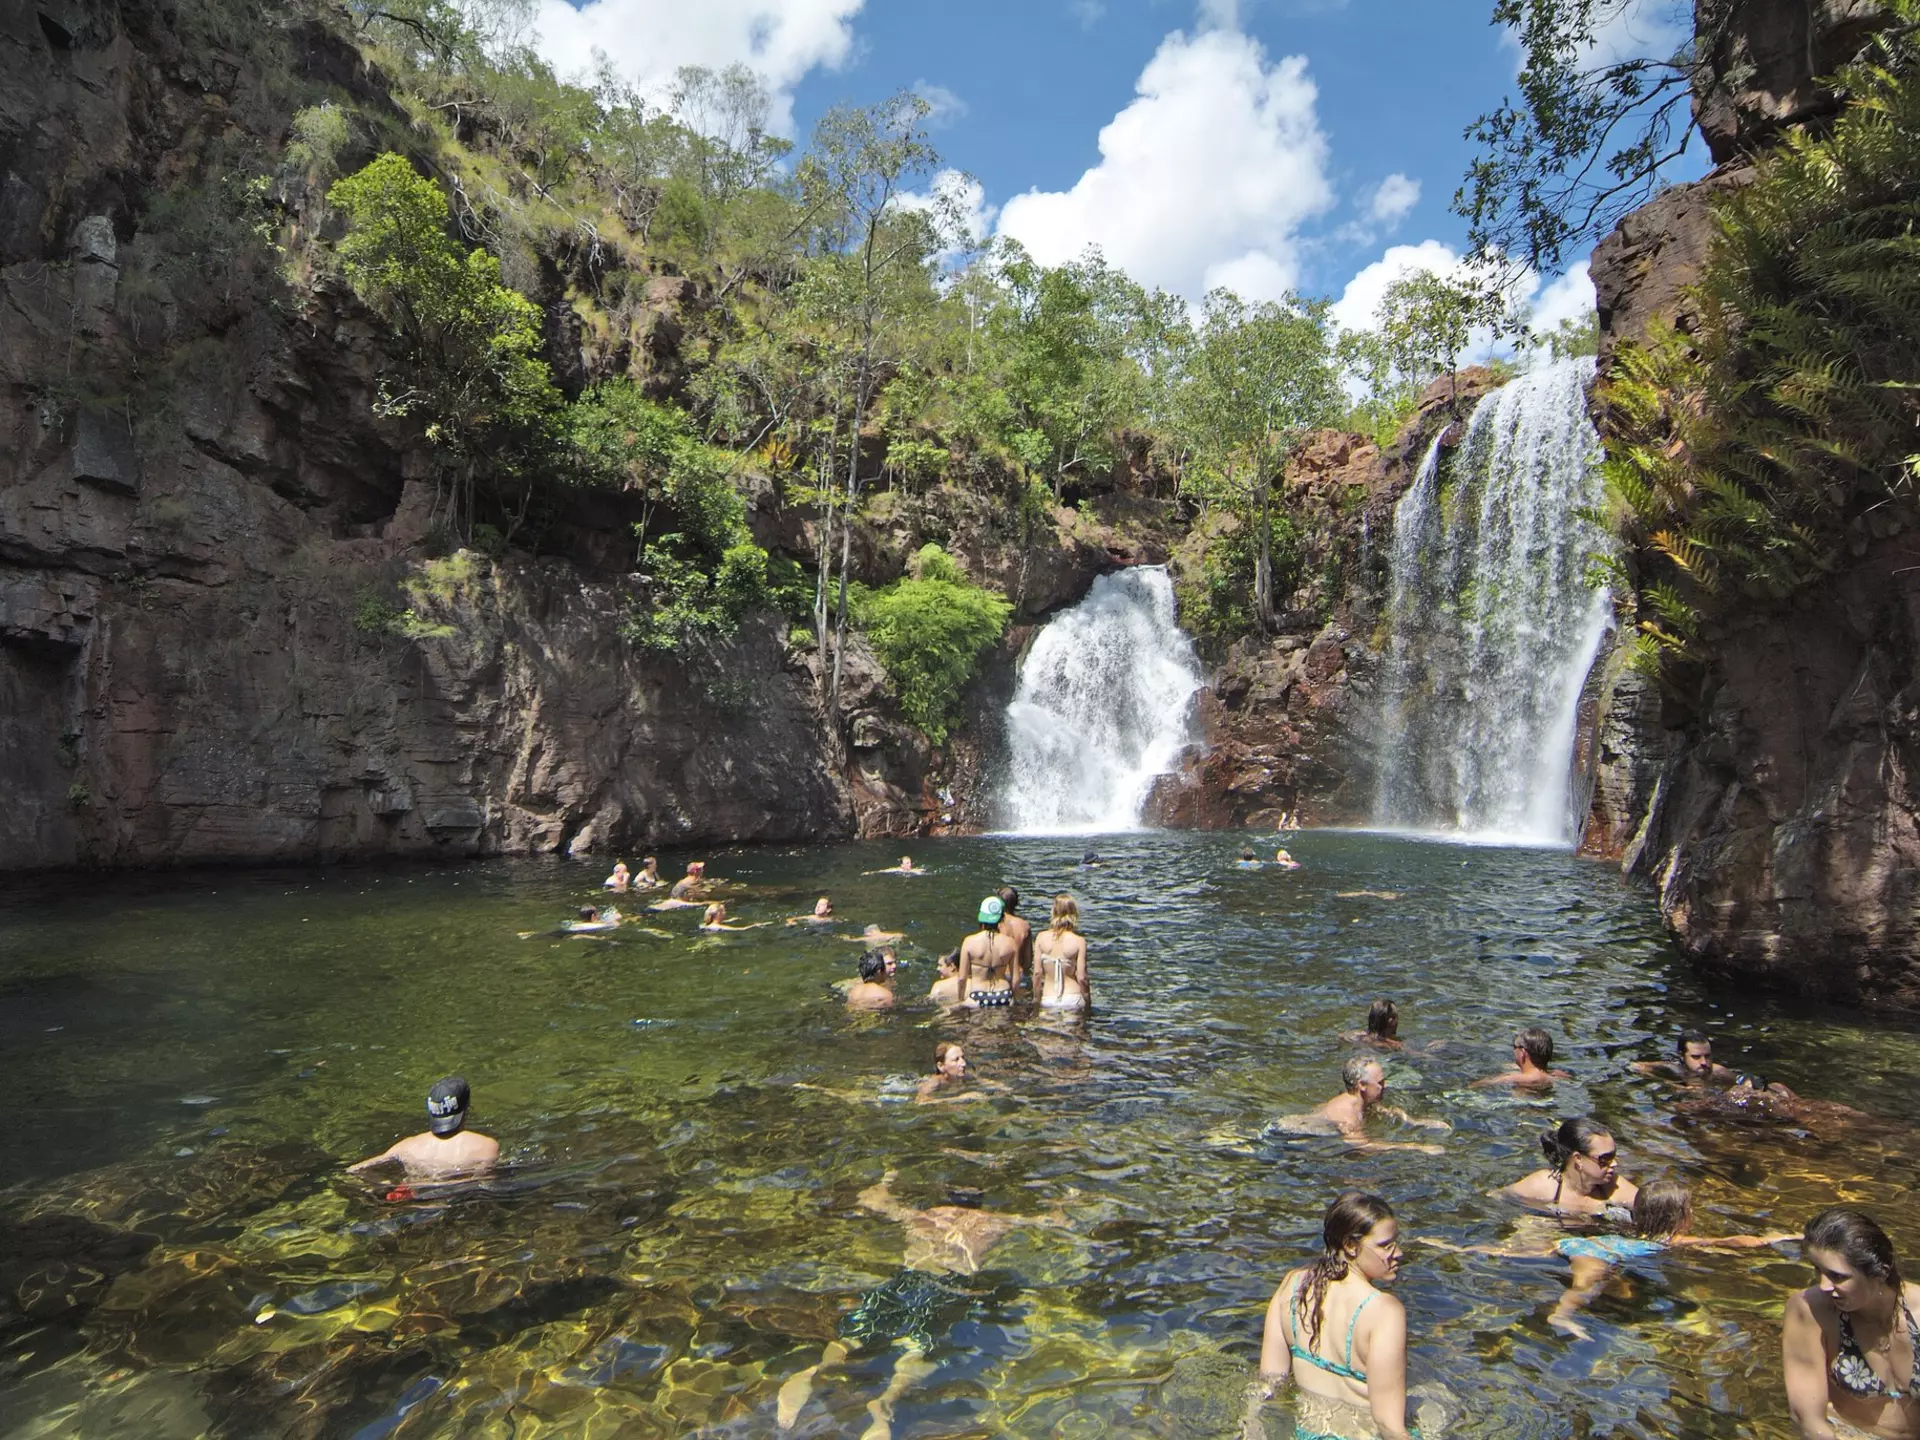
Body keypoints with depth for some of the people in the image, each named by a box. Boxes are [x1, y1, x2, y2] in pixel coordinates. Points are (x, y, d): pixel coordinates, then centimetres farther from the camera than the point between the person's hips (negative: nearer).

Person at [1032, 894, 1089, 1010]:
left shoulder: (1041, 937, -2)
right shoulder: (1079, 941, -8)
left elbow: (1037, 972, 1)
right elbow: (1081, 977, -7)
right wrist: (1087, 1000, 8)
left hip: (1048, 1000, 2)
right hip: (1073, 999, -2)